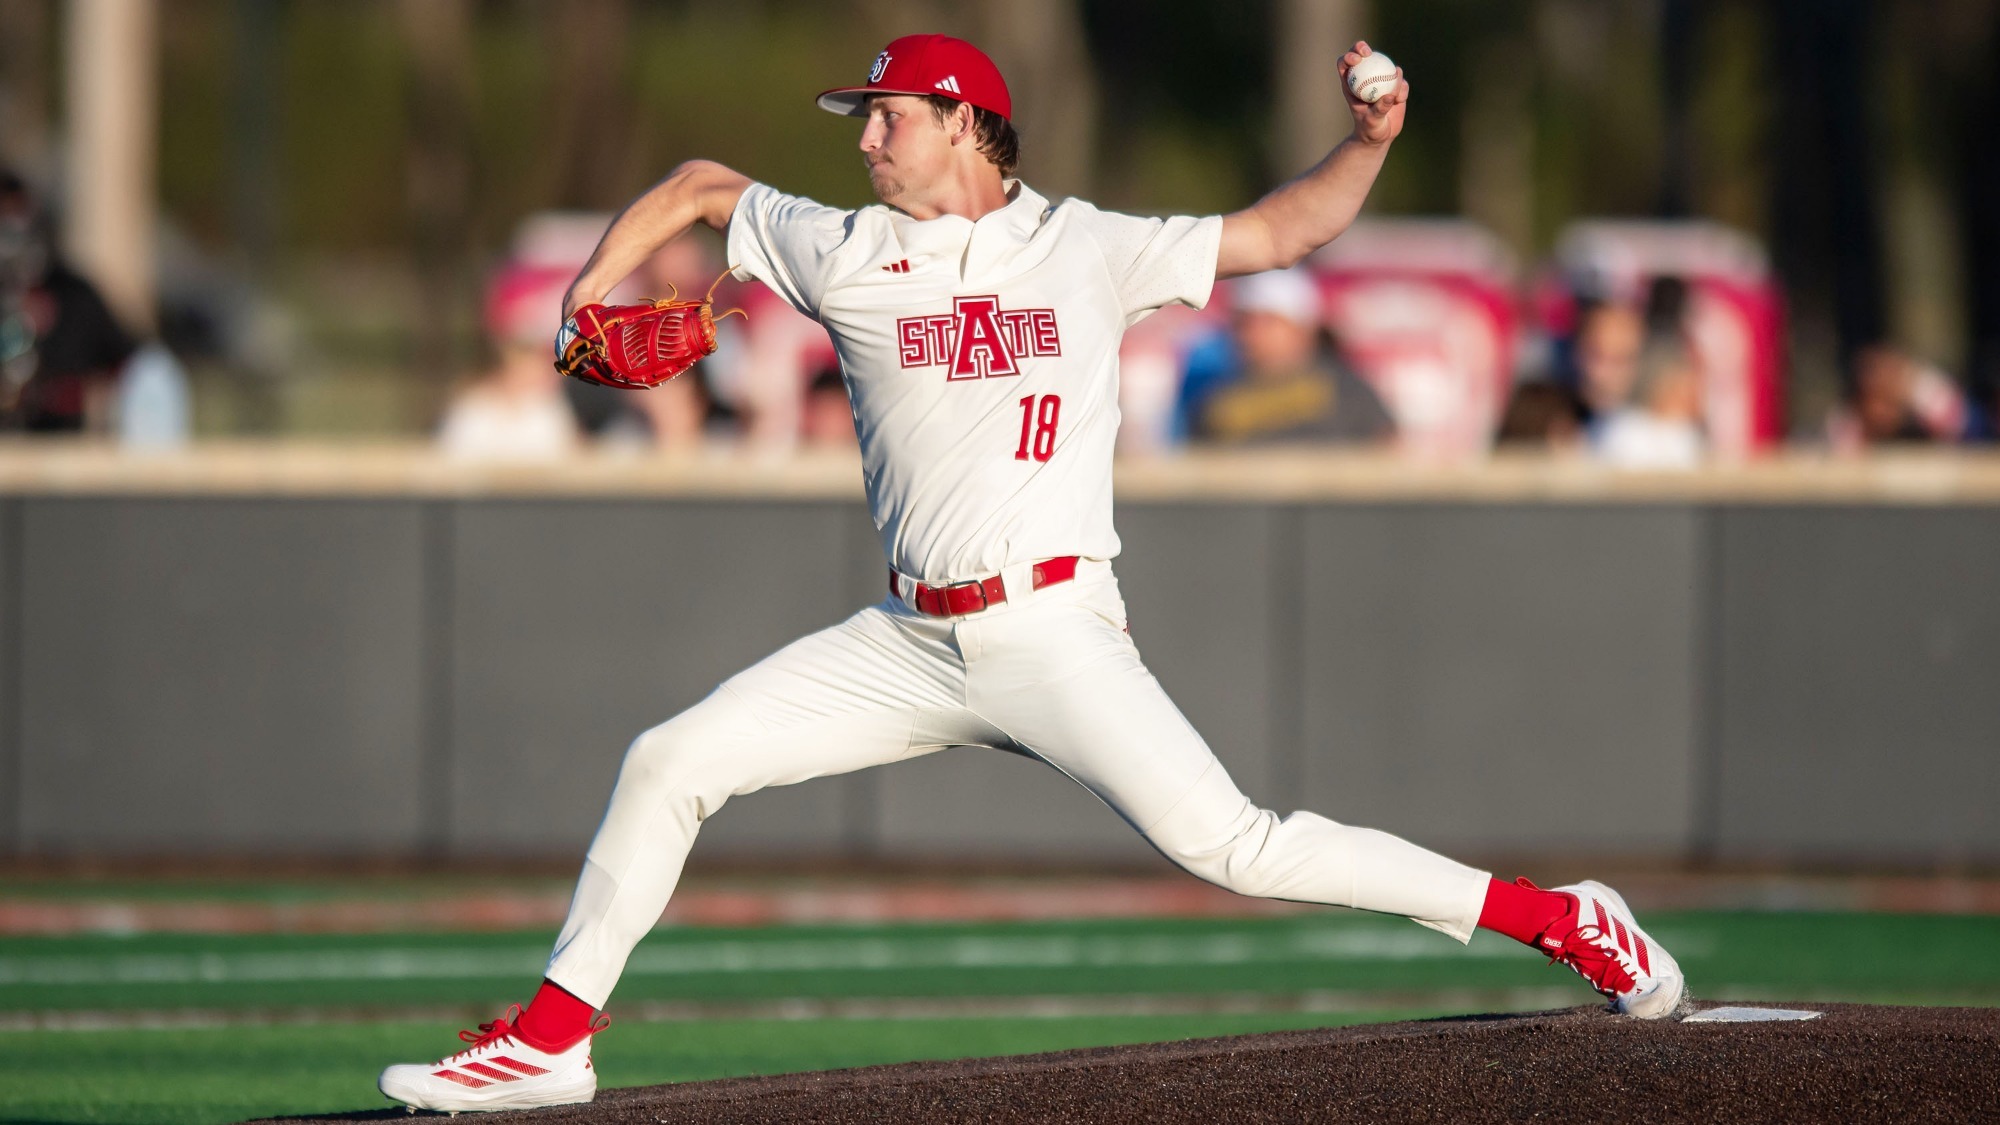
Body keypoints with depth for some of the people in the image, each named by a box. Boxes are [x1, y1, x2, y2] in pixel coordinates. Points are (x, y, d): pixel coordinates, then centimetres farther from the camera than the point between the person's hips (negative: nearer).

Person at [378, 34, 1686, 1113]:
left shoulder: (1090, 249, 4)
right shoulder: (843, 251, 9)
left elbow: (1276, 232, 8)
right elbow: (698, 186, 24)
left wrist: (1373, 141, -8)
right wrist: (592, 297, 12)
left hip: (1056, 637, -4)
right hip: (912, 644, 4)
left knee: (1230, 846, -17)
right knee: (669, 763, -2)